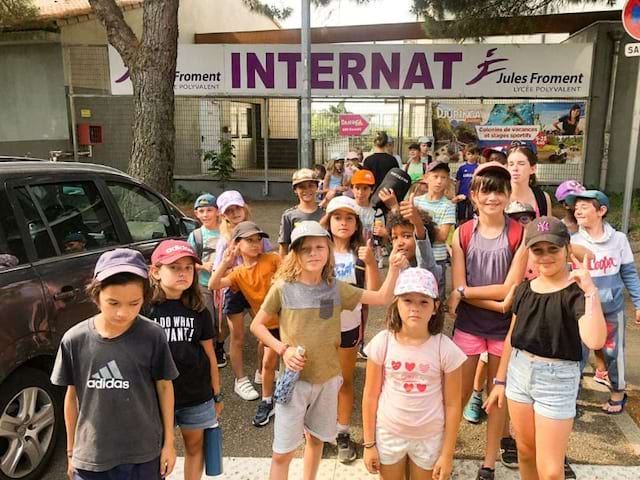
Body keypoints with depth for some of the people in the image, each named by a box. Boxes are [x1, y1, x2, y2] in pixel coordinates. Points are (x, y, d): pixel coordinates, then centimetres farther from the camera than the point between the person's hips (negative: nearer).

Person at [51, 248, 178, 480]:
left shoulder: (153, 336, -16)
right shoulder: (74, 340, -11)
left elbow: (164, 387, -4)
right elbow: (72, 396, 1)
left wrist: (168, 442, 2)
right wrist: (71, 451, 9)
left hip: (144, 455, -1)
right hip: (90, 457, 1)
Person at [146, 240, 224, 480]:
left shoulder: (198, 311, -3)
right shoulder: (144, 308, -11)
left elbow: (209, 355, 4)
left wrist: (217, 394, 8)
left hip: (196, 394, 2)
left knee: (195, 445, 17)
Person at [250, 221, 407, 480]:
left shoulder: (336, 288, -3)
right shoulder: (283, 288, -11)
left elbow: (382, 298, -2)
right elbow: (256, 325, -3)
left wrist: (393, 268, -18)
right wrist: (283, 349, -15)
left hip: (328, 378, 3)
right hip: (294, 378, -3)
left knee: (316, 439, 21)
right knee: (283, 452, 3)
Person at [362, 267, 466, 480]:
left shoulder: (445, 349, -16)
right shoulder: (382, 343, -15)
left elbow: (452, 404, -8)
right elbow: (370, 396, -6)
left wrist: (447, 454, -5)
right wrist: (369, 444, -2)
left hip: (430, 438, -1)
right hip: (388, 434, 1)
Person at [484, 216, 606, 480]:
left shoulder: (576, 292, -15)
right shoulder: (525, 288, 2)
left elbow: (595, 341, -31)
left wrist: (591, 290, -35)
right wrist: (500, 380, 13)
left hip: (557, 379, -5)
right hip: (519, 372, 5)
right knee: (525, 450, 19)